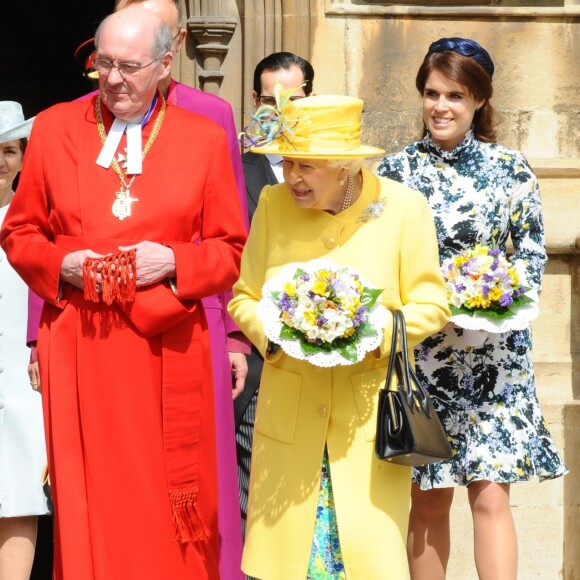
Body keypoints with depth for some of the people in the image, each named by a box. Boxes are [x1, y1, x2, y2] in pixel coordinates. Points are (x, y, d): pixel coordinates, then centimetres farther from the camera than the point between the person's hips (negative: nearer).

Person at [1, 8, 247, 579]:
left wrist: (174, 261, -11)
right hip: (77, 348, 1)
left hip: (167, 352, 0)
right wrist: (63, 265, -8)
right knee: (87, 503, 2)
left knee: (169, 508, 3)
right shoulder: (53, 128, 6)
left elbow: (232, 251, 7)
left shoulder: (205, 138, 5)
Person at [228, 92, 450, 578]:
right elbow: (244, 297, 8)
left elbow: (431, 303, 0)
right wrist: (273, 330, -12)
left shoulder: (405, 208, -4)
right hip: (289, 410, 2)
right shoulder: (273, 204, 2)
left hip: (370, 412, -2)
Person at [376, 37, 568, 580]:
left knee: (490, 495, -6)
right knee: (428, 499, 5)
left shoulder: (511, 169, 2)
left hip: (494, 357, -1)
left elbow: (532, 256, 6)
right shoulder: (397, 170, 3)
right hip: (420, 354, 1)